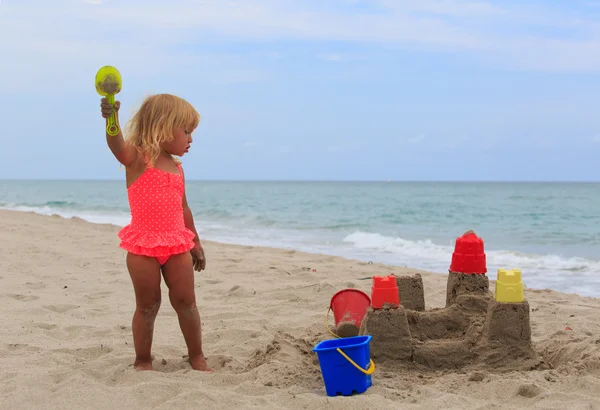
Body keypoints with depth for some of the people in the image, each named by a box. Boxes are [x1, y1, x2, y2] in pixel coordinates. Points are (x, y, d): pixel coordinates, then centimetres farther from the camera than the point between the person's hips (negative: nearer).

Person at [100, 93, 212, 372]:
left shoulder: (176, 167, 13)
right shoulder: (137, 158, -7)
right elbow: (118, 147, -30)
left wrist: (195, 243, 22)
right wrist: (112, 119, -51)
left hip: (177, 244, 5)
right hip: (143, 245, -5)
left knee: (186, 302, 7)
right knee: (147, 306, 4)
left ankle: (197, 356, 21)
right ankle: (142, 360, 19)